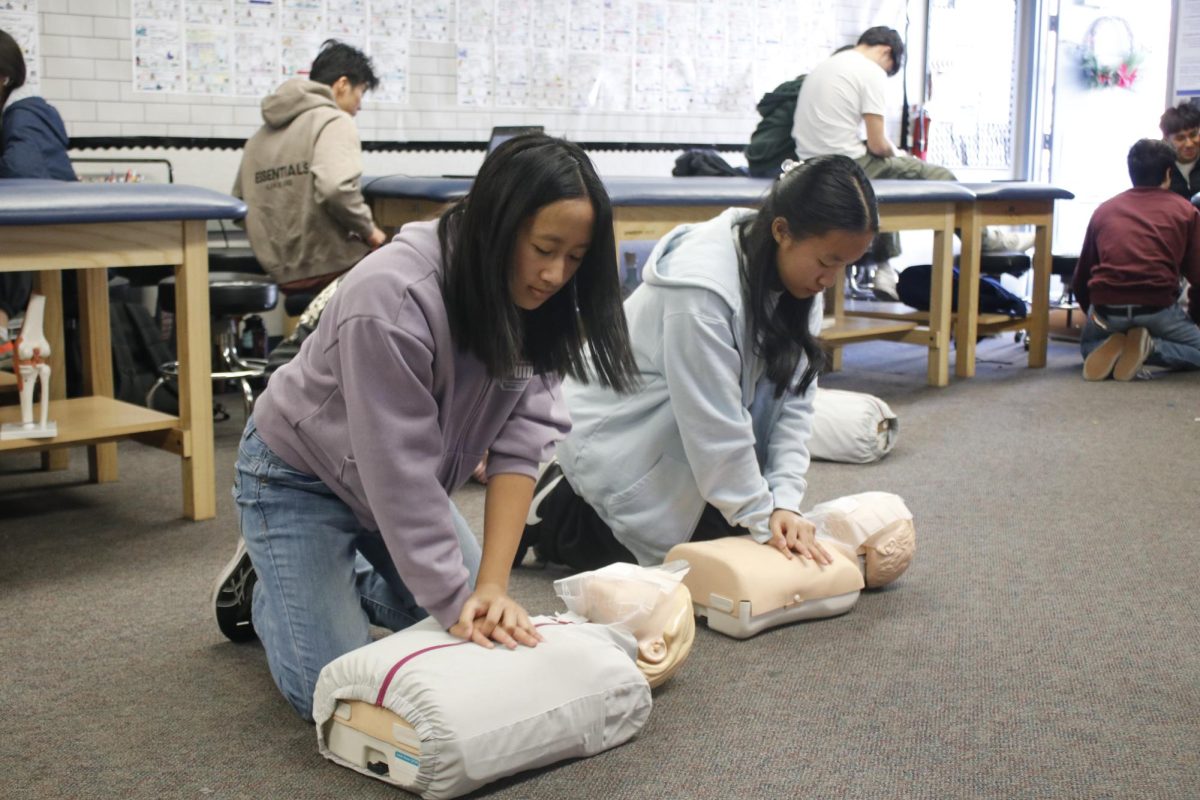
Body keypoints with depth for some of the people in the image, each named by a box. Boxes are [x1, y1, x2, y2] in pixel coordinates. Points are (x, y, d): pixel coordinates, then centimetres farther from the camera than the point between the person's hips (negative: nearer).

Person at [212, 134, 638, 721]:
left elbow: (519, 443, -20)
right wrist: (457, 601, -31)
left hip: (401, 482, 7)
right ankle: (263, 583, 16)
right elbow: (398, 469, -33)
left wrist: (492, 585, -27)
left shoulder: (536, 304, -15)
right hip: (300, 476, -6)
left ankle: (349, 580, 26)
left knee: (485, 634, 7)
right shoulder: (391, 297, -36)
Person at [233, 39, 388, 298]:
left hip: (282, 274, 8)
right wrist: (368, 229, -11)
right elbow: (336, 188, -26)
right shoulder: (333, 121, -8)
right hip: (330, 267, -8)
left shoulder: (261, 134, 15)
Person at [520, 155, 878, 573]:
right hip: (619, 437, -8)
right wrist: (761, 519, -21)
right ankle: (556, 512, 10)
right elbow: (714, 428, -29)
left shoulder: (796, 274, -8)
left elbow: (794, 399, -8)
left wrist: (784, 502, -18)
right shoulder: (701, 286, -33)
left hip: (690, 441, 8)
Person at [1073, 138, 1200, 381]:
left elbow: (1080, 280, 18)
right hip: (1158, 309, -3)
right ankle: (1147, 347, -7)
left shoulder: (1103, 210, 16)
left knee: (1089, 348, 34)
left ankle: (1110, 348, -3)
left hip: (1106, 309, 3)